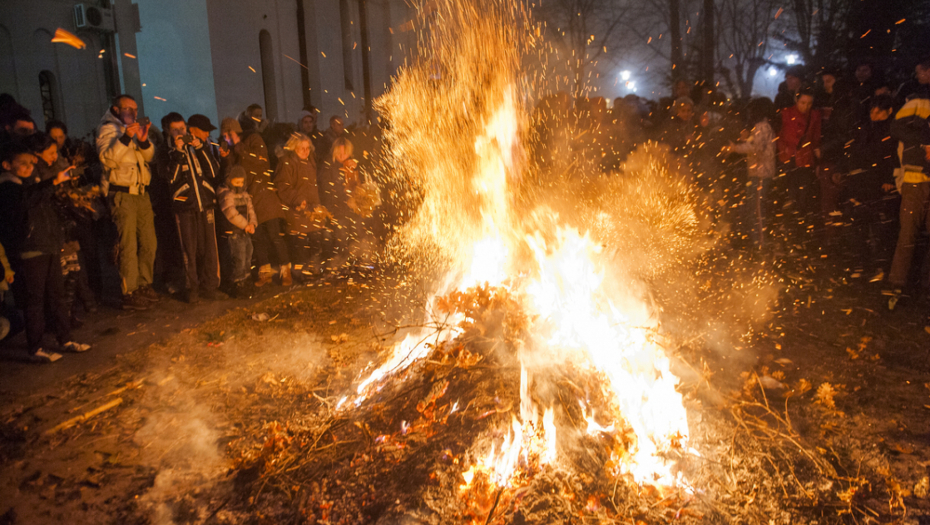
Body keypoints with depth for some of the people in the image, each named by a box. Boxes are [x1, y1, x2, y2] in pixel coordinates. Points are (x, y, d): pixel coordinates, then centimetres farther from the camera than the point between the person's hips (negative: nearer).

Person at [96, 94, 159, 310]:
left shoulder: (134, 129, 18)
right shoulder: (108, 129, -4)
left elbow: (149, 156, 10)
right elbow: (107, 158, -19)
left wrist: (144, 140, -10)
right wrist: (125, 138, -28)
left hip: (142, 194, 8)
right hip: (122, 195, -8)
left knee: (149, 242, 10)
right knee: (129, 246, -8)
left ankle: (144, 285, 22)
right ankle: (129, 294, -4)